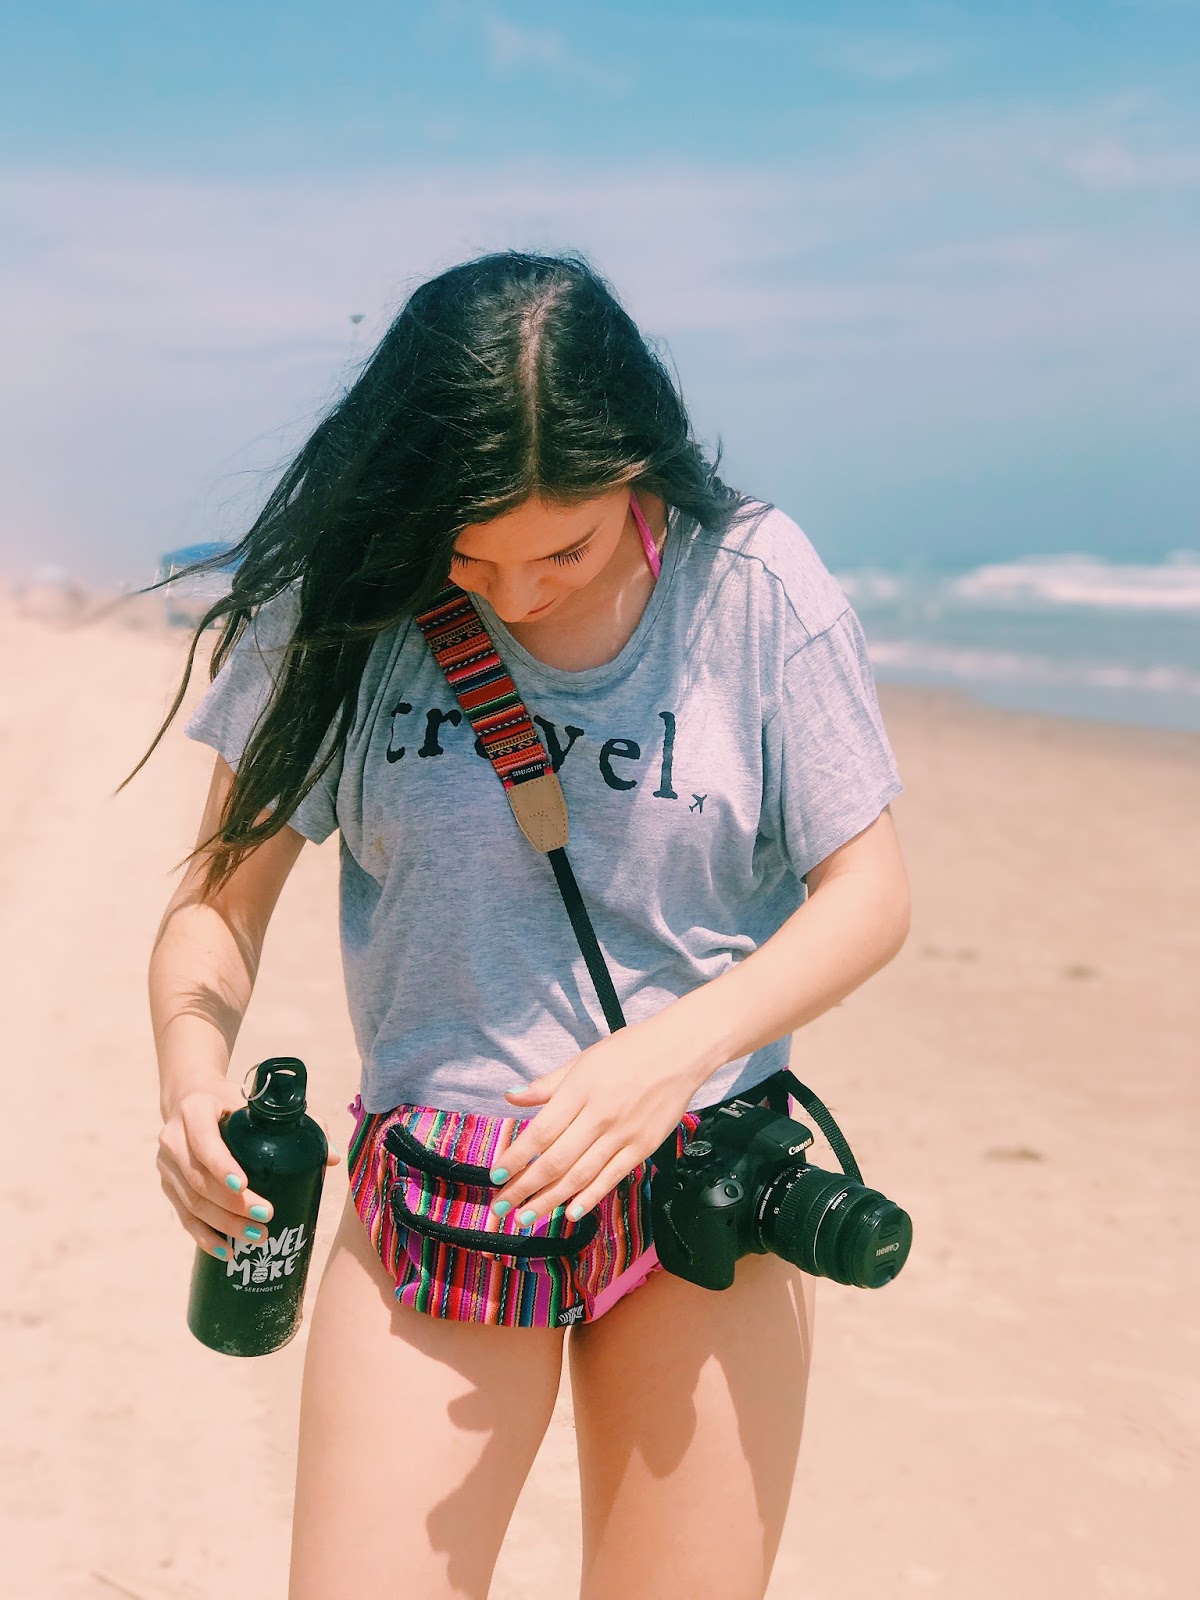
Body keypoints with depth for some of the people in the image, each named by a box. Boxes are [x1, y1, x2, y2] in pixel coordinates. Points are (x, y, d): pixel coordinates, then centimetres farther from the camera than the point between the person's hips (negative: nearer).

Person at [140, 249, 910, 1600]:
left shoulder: (753, 582, -6)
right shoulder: (345, 598, -4)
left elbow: (866, 892, -3)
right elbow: (222, 893, 0)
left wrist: (680, 1046, -20)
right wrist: (191, 1081, -20)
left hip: (708, 1204, 0)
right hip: (430, 1210, 0)